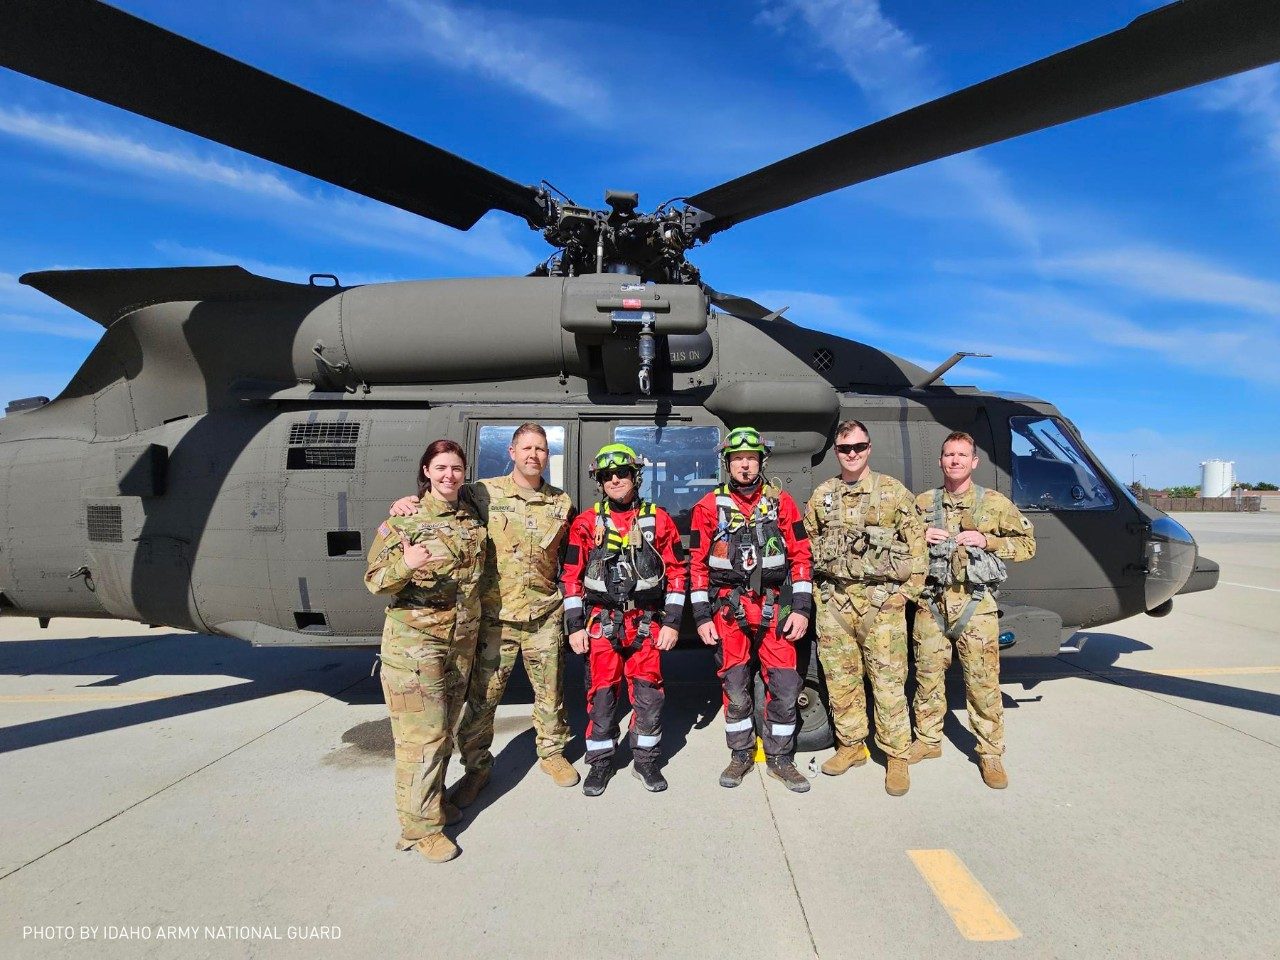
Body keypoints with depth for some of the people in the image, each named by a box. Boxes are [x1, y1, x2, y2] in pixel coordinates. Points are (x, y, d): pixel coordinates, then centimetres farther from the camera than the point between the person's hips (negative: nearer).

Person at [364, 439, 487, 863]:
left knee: (445, 728, 17)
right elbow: (374, 579, -10)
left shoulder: (473, 521, 7)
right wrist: (404, 565, -30)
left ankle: (434, 800, 35)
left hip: (462, 640, 6)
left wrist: (472, 624, 12)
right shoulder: (404, 518, -8)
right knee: (422, 733, -3)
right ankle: (419, 825, 10)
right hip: (415, 641, -6)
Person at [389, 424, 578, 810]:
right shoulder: (484, 493, -5)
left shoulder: (561, 503, 5)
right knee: (482, 696, 5)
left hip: (544, 615, 2)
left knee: (550, 692, 14)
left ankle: (552, 753, 37)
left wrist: (569, 603, 13)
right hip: (495, 615, -2)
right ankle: (477, 767, 26)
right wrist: (405, 502, -18)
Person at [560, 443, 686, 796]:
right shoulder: (586, 523, 3)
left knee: (648, 693, 5)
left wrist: (672, 622, -1)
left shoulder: (658, 520, 3)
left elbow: (676, 572, 4)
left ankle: (645, 760, 23)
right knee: (601, 693, 5)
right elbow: (571, 577, 3)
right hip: (601, 622, 0)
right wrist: (575, 627, -2)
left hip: (648, 622, 0)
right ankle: (600, 762, 21)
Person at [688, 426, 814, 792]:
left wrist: (801, 608, -3)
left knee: (784, 686, 2)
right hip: (729, 609, 0)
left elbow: (800, 557, 4)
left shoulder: (781, 502, 4)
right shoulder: (709, 506, 2)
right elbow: (697, 563, 2)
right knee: (735, 687, 7)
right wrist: (702, 616, -2)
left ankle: (779, 758, 20)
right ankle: (741, 756, 26)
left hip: (775, 608, 1)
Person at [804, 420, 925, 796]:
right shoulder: (821, 495, 10)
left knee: (888, 681, -1)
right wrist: (816, 590, 8)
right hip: (833, 602, 4)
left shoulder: (894, 492, 1)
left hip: (881, 600, -3)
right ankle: (851, 745, 27)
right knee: (840, 679, 11)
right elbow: (807, 545, 16)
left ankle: (897, 757, 13)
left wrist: (906, 591, -6)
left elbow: (916, 544, 0)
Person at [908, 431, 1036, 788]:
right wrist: (920, 537, -5)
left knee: (983, 681, -1)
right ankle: (927, 740, 24)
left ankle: (990, 753, 13)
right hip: (931, 602, 2)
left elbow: (1027, 545, 5)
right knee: (927, 675, 9)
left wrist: (987, 541, -10)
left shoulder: (995, 503, 2)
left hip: (976, 604, -2)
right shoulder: (923, 502, 8)